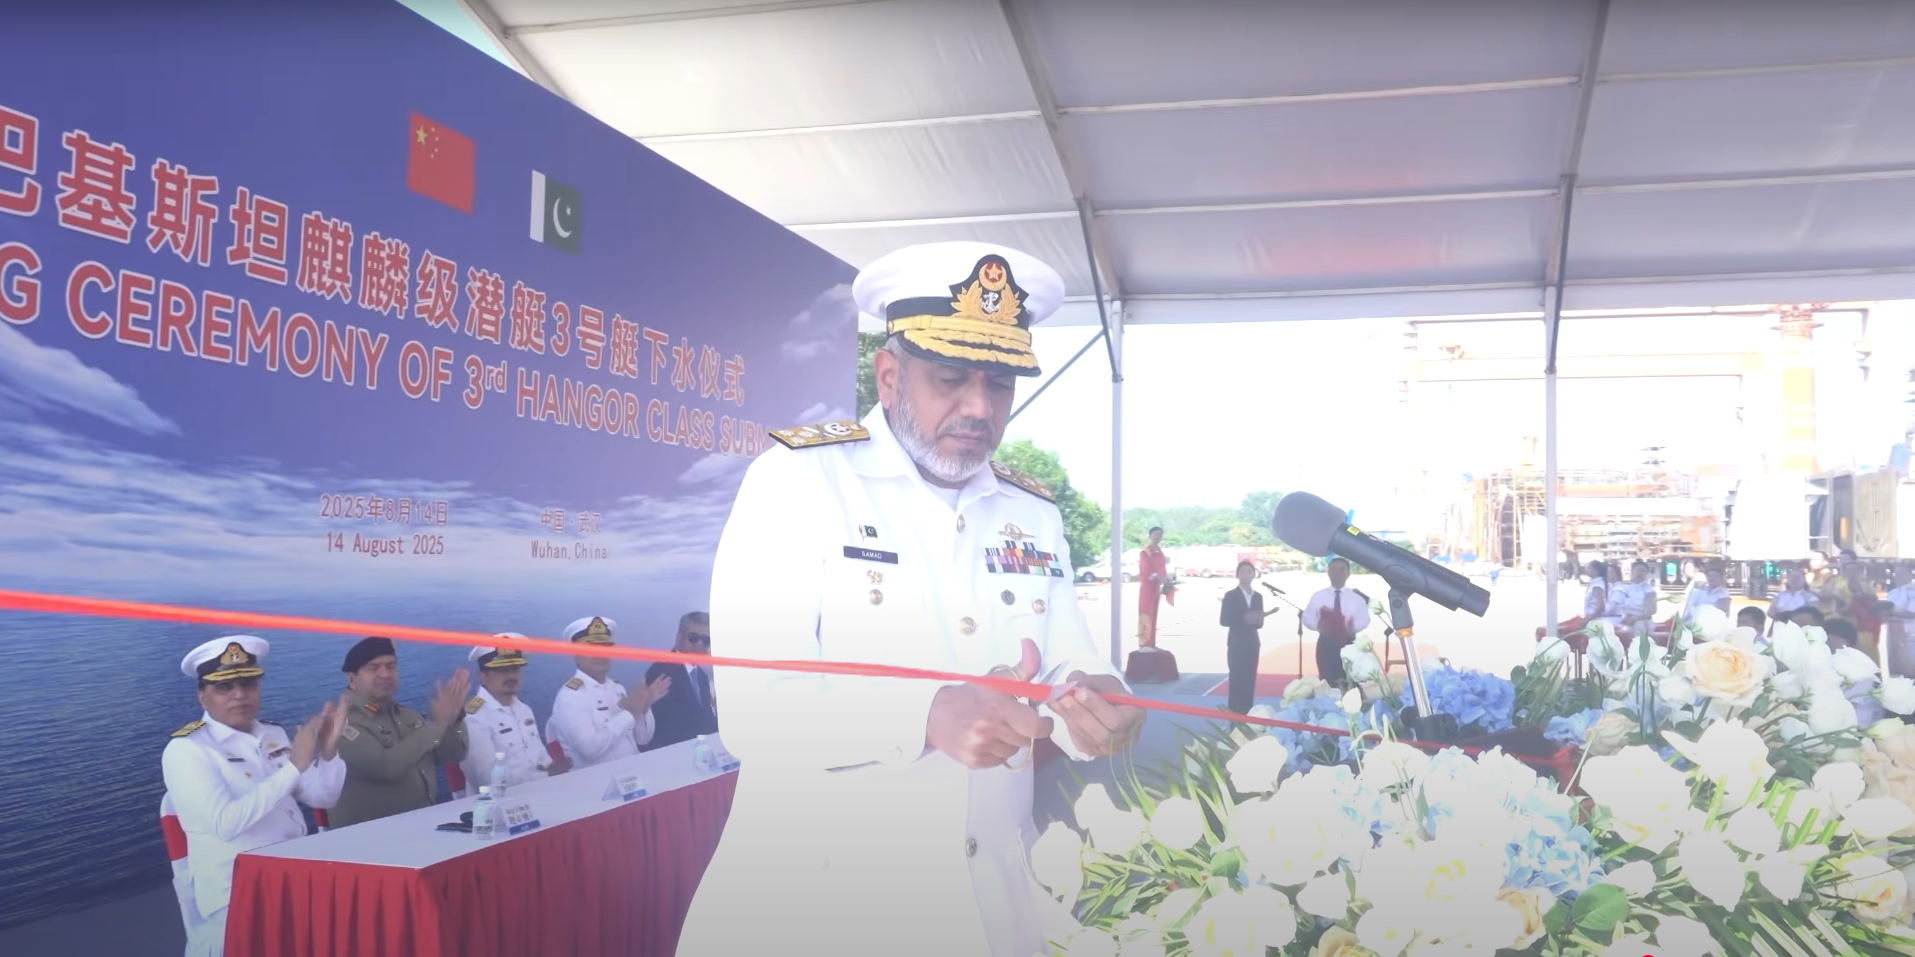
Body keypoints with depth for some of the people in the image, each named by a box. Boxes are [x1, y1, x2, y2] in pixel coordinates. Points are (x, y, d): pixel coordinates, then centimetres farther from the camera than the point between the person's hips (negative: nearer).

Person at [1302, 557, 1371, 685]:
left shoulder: (1357, 597, 4)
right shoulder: (1318, 597, 3)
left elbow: (1364, 620, 1)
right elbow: (1307, 618, 2)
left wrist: (1353, 626, -21)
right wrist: (1318, 625, -20)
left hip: (1348, 644, 0)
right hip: (1326, 644, 0)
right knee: (1326, 681, 3)